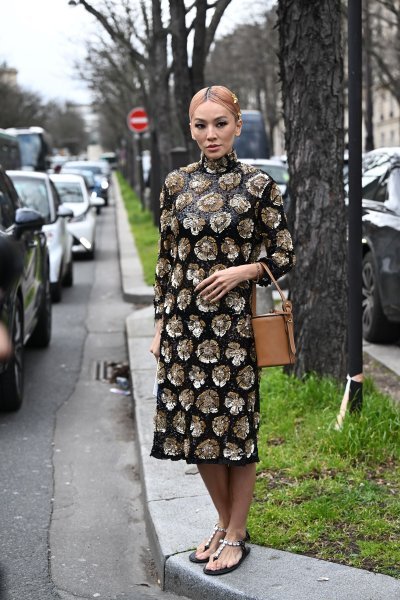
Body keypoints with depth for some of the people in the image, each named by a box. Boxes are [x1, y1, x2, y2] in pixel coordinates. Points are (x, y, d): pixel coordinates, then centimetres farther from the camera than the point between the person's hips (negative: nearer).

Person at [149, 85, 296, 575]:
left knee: (235, 426, 3)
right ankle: (223, 522, 29)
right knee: (195, 425, 10)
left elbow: (284, 256, 1)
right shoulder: (176, 184, 6)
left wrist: (241, 270, -15)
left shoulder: (257, 184, -3)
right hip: (184, 322, 4)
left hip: (235, 321, -4)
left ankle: (237, 535, 18)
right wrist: (160, 325, 8)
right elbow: (165, 259, 10)